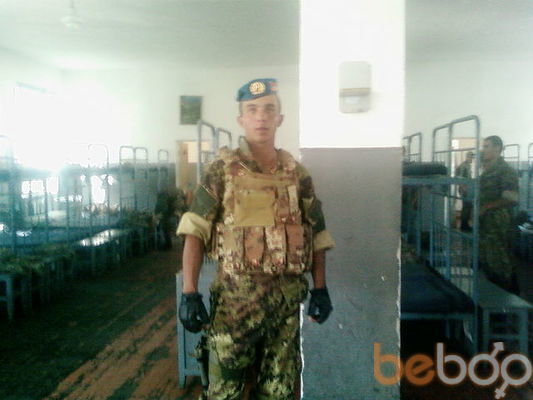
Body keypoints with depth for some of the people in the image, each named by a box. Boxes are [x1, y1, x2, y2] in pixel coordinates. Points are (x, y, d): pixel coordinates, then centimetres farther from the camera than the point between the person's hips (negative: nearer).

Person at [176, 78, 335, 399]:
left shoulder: (297, 174, 6)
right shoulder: (222, 170, -4)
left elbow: (316, 234, 10)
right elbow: (195, 232, -7)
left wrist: (321, 288, 3)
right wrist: (190, 293, -14)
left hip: (288, 296, 3)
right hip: (236, 295, -3)